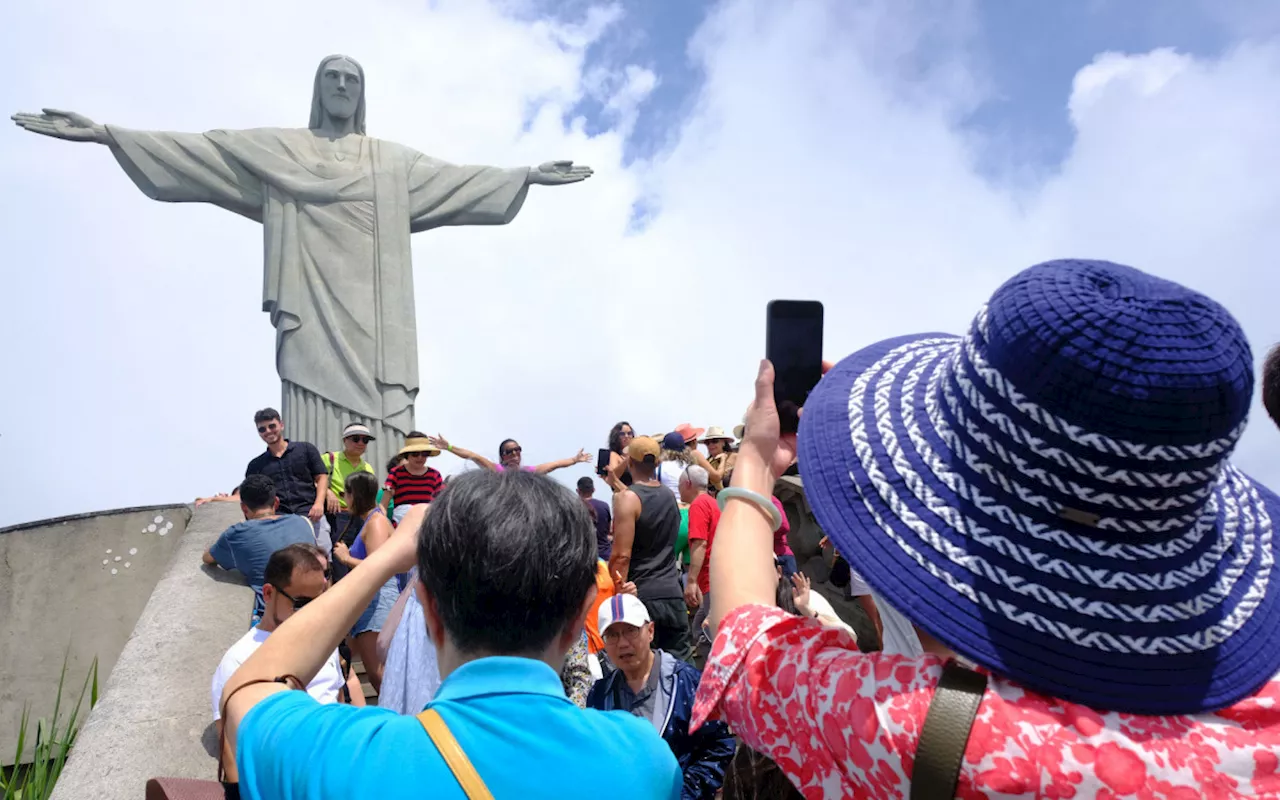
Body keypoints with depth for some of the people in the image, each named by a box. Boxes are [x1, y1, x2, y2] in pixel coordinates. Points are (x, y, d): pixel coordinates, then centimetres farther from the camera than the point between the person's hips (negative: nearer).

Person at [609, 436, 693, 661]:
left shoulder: (627, 498, -10)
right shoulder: (669, 495, 10)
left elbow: (621, 555, -17)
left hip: (642, 595, -6)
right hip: (673, 594, 6)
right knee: (679, 661, 9)